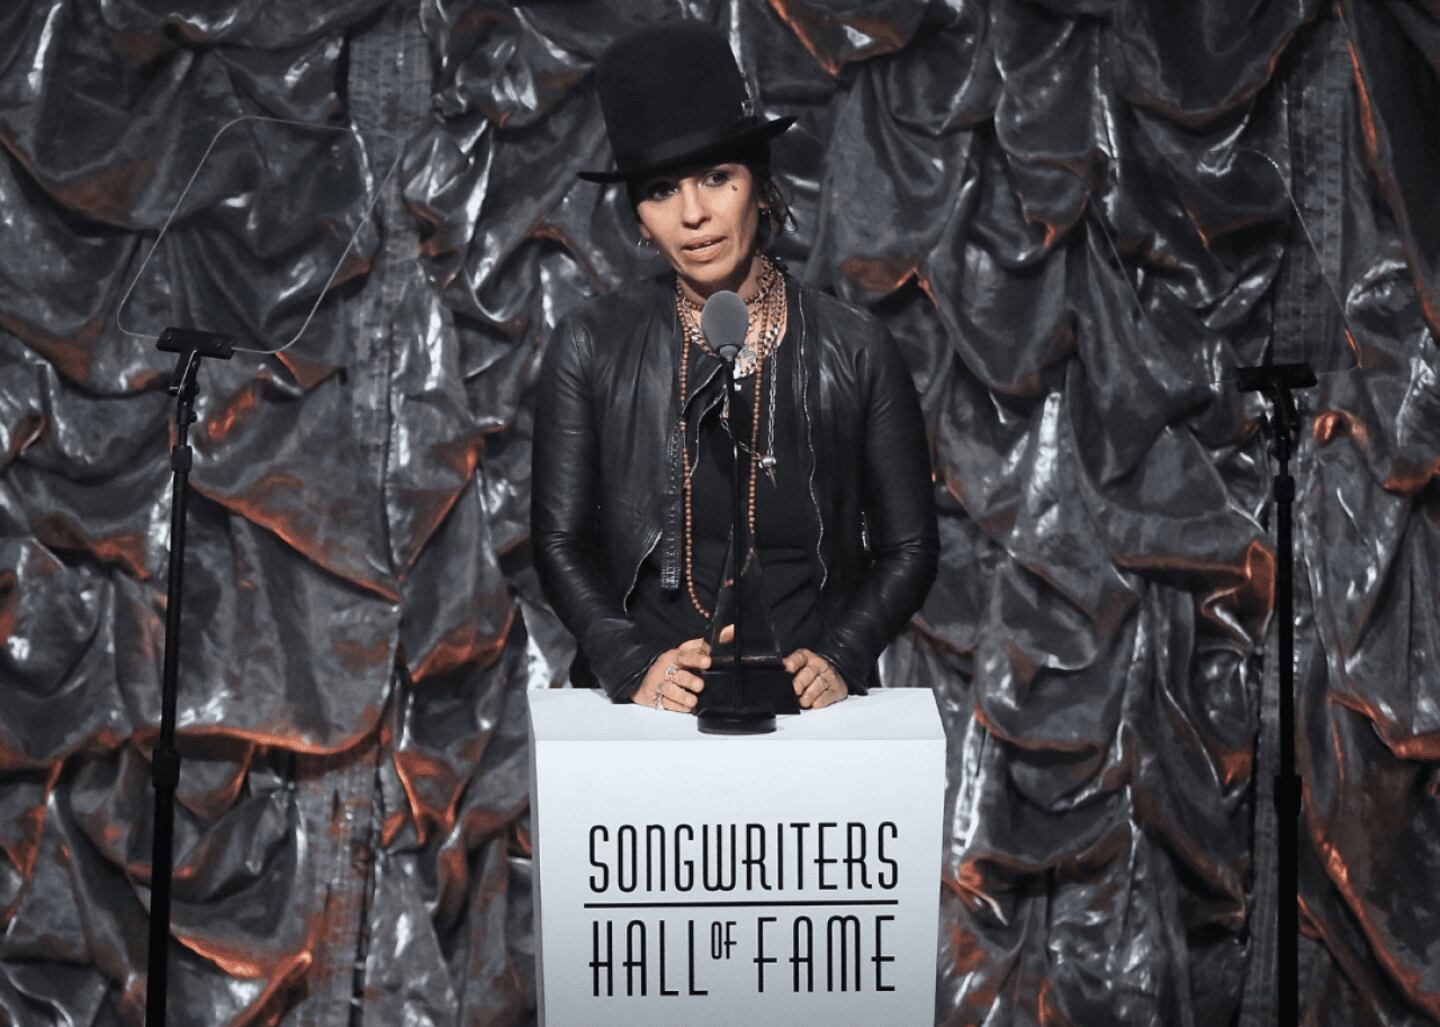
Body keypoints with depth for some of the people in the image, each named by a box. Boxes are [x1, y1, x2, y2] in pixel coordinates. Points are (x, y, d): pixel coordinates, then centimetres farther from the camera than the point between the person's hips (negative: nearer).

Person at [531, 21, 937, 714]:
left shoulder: (855, 351, 3)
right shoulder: (590, 348, 3)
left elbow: (909, 547, 7)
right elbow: (559, 542, 4)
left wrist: (837, 661, -8)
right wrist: (635, 666, -11)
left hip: (807, 708, 0)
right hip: (644, 708, 0)